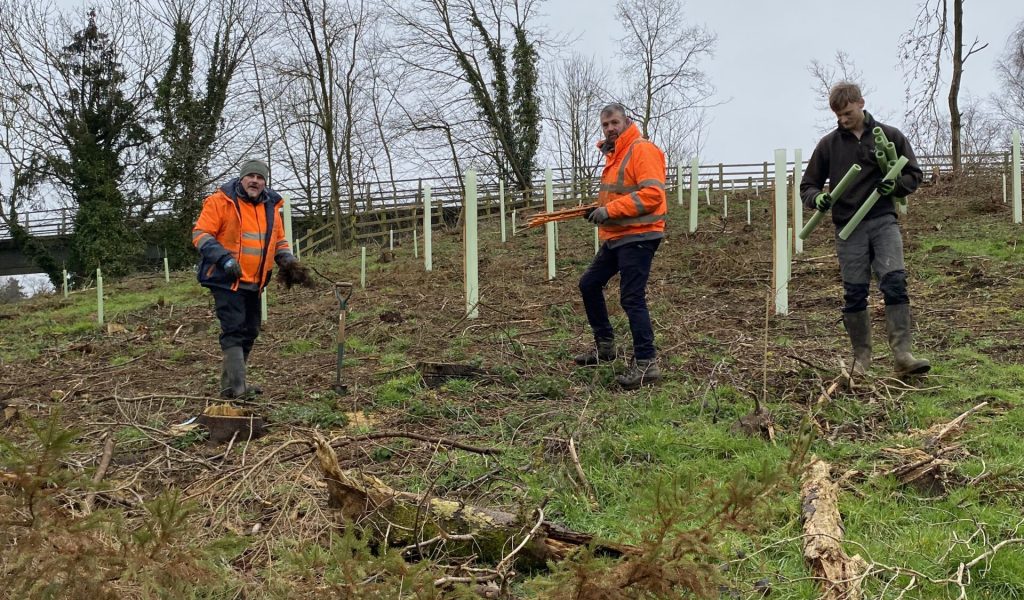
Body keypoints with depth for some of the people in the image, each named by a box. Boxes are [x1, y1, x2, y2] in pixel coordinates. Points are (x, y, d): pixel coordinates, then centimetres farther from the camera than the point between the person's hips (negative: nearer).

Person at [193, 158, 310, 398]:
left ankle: (232, 383, 23)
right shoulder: (220, 201, -8)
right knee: (234, 329, -14)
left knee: (250, 331, 11)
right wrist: (224, 259, -23)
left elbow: (279, 241, 23)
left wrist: (289, 261, 4)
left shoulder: (271, 207, 12)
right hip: (226, 280, -7)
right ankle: (236, 386, -16)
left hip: (253, 283, 7)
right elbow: (200, 234, -11)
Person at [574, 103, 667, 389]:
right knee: (589, 284, 17)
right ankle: (604, 344, 30)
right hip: (615, 237, 10)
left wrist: (610, 209, -23)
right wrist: (599, 209, 8)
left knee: (632, 299, -13)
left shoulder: (642, 150, -14)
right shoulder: (614, 154, 17)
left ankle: (646, 364, -8)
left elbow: (652, 194, -24)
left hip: (638, 237, -10)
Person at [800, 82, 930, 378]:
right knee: (854, 294, 3)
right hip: (848, 228, 1)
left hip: (883, 222, -1)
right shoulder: (828, 144, 7)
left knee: (895, 282, -17)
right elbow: (807, 185, 13)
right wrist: (817, 198, -11)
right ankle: (862, 357, 16)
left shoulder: (891, 136, 6)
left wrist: (895, 185, -12)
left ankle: (902, 355, -19)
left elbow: (914, 175, 10)